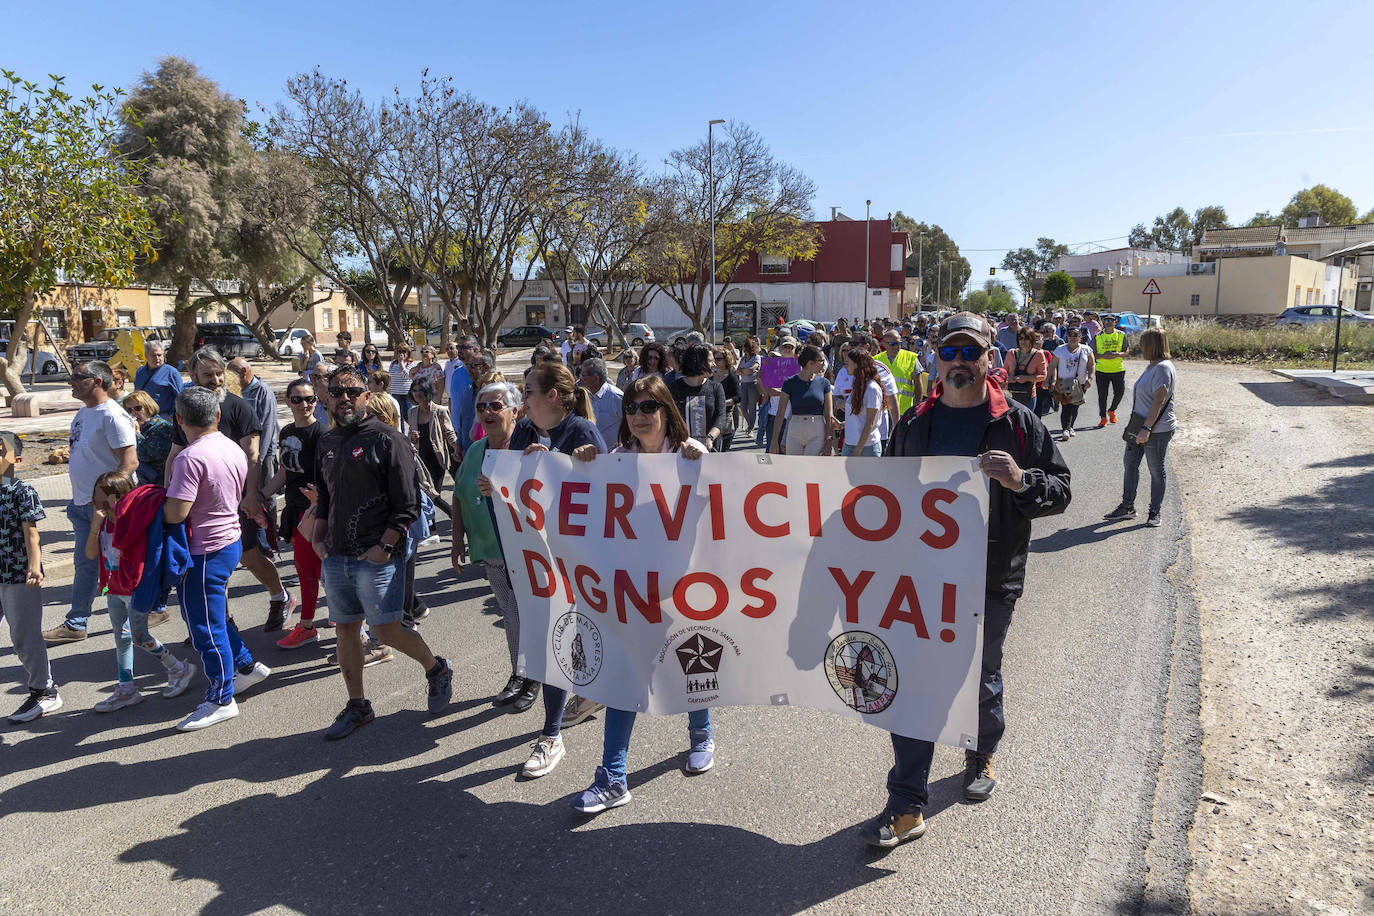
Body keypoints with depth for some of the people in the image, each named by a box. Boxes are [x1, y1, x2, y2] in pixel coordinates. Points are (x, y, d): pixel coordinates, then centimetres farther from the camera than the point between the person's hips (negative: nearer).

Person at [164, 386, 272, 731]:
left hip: (204, 552, -9)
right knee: (213, 615, 25)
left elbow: (175, 514, -26)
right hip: (230, 538, 9)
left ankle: (221, 700, 15)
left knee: (206, 627, 3)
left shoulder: (190, 457, -23)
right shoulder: (234, 449, 3)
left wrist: (168, 484, -7)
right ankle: (247, 665, 35)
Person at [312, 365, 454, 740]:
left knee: (386, 631, -5)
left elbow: (409, 504, -12)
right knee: (346, 630, 12)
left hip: (377, 557, -6)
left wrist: (385, 545, -17)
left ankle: (437, 670, 21)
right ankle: (357, 706, 27)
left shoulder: (387, 440, -9)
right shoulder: (327, 442, 12)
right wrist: (318, 538, 12)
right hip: (336, 556, 7)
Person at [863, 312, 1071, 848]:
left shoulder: (1017, 423, -4)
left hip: (991, 583, -1)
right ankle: (906, 806, 10)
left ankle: (982, 756, 47)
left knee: (982, 681, 17)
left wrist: (1020, 480, -25)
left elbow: (1060, 491, -4)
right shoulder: (915, 424, 5)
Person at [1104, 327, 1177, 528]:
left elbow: (1158, 401, -24)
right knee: (1130, 464, 12)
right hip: (1140, 426, 10)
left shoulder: (1163, 368, -18)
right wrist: (1135, 424, 21)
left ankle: (1155, 512, 14)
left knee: (1156, 470, 3)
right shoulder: (1152, 366, 13)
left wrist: (1146, 428, -28)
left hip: (1157, 430, -10)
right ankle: (1127, 506, 21)